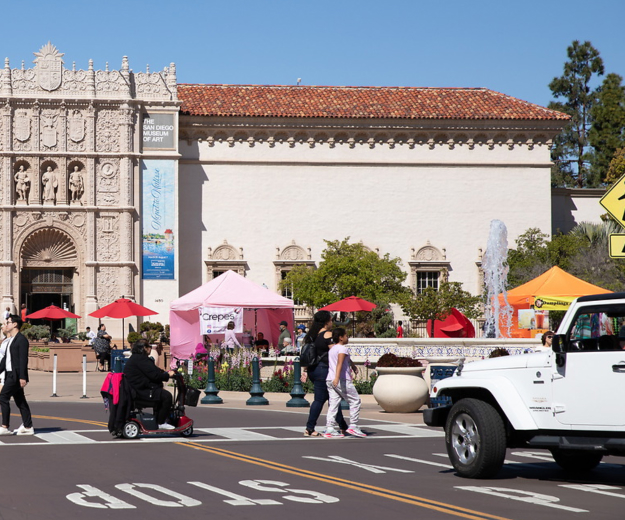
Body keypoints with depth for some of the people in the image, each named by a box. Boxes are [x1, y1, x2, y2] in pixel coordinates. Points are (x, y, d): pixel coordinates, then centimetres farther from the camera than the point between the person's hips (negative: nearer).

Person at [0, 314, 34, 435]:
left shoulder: (21, 339, -12)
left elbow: (23, 359, -17)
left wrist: (22, 377, -22)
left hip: (16, 375, -9)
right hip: (10, 374, 9)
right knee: (20, 401, 10)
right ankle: (28, 427, 13)